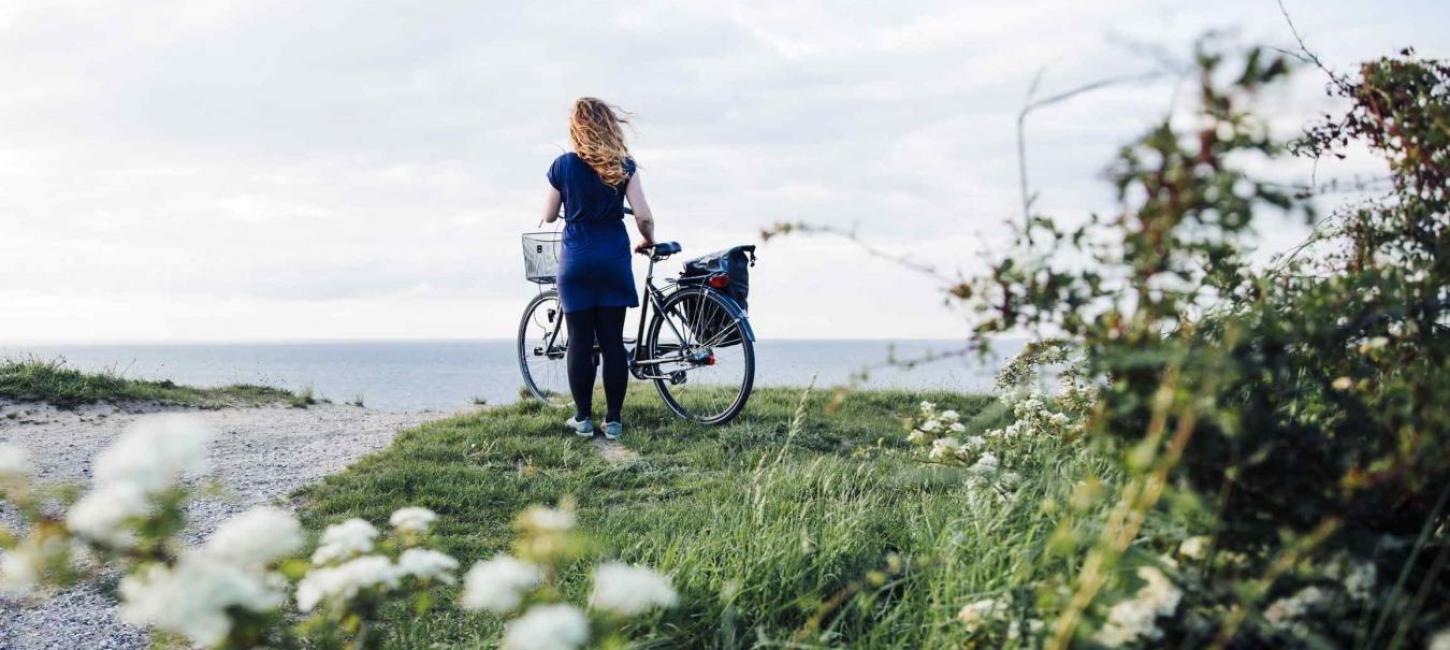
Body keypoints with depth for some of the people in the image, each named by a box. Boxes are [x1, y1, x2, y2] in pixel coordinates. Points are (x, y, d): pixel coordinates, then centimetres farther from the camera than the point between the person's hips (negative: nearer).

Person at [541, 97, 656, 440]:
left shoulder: (563, 165, -1)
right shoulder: (624, 166, -1)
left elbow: (549, 216, 7)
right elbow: (643, 216, -7)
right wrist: (648, 242, 13)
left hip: (577, 258, 0)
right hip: (613, 257, 1)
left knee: (580, 340, 5)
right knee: (613, 340, 4)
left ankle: (583, 418, 9)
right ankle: (613, 420, 6)